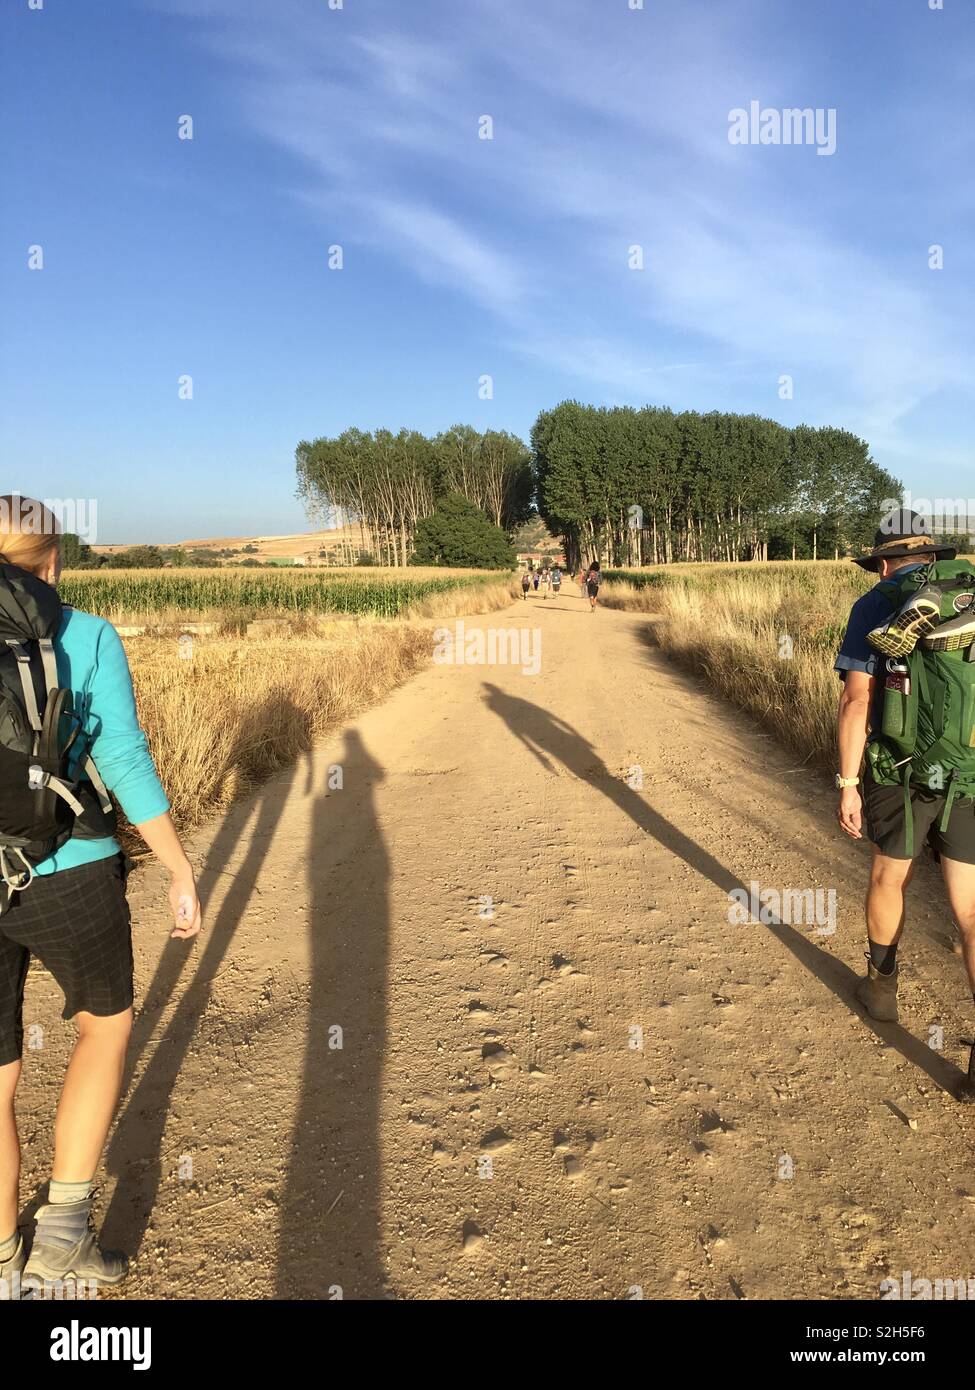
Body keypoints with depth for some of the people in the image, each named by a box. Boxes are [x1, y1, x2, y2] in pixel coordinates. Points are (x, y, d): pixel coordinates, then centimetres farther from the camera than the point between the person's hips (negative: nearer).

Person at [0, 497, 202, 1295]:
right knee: (105, 1023, 25)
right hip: (69, 880, -3)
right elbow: (125, 763, -12)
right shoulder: (89, 638, -6)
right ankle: (65, 1227, 20)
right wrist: (182, 874, -6)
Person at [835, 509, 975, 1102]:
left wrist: (847, 784, -5)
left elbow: (856, 701, -10)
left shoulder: (875, 606, -2)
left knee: (890, 876, 23)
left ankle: (882, 986, 43)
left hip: (900, 774, -2)